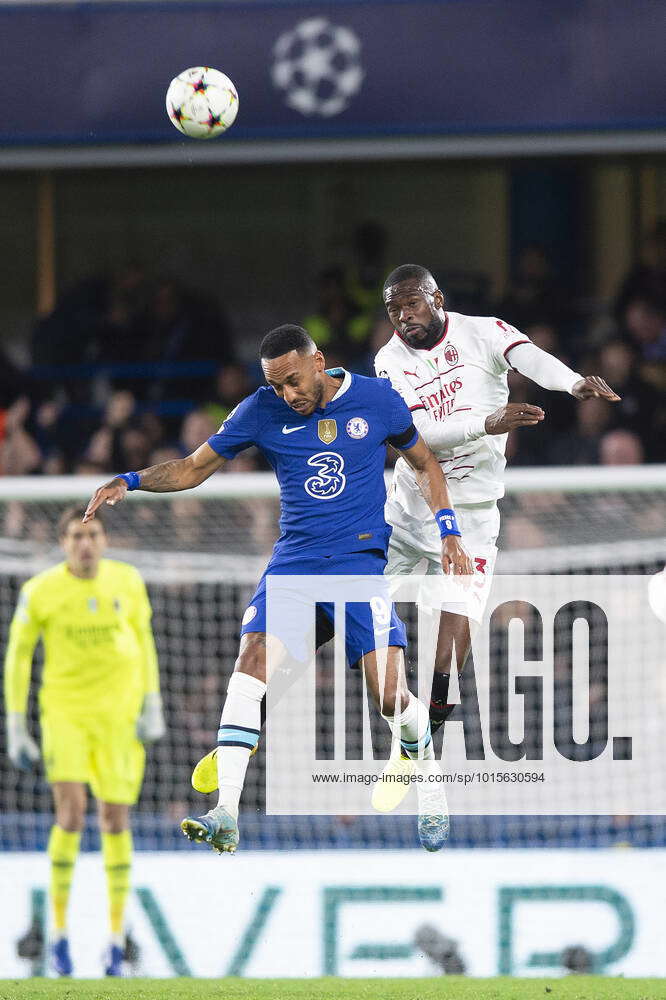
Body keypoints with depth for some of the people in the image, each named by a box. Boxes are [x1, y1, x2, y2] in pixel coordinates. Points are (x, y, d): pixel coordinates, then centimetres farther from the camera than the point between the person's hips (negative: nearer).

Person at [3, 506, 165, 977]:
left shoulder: (128, 582, -1)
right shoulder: (40, 591, -7)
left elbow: (144, 640, 12)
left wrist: (153, 706, 5)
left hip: (118, 713, 2)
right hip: (64, 709, -2)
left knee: (116, 821, 2)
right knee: (71, 814, -18)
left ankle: (116, 938, 15)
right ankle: (60, 931, -4)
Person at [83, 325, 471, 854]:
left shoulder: (376, 400, -2)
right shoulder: (262, 411, 0)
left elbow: (425, 463, 13)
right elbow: (193, 468, 7)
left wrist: (449, 533, 3)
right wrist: (131, 481, -9)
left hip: (361, 556, -2)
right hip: (295, 556, 2)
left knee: (391, 696, -13)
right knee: (253, 658, -21)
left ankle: (432, 796, 16)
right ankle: (226, 815, -25)